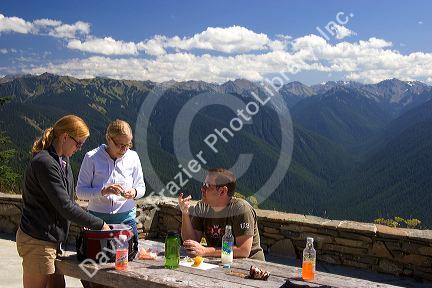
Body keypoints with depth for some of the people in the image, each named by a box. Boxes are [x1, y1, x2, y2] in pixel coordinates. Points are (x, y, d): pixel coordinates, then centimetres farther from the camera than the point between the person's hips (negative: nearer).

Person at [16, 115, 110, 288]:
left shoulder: (63, 159, 10)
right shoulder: (44, 163, -20)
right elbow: (64, 206, -23)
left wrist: (83, 222, 6)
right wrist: (99, 225, -16)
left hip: (52, 240, 9)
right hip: (37, 241, -9)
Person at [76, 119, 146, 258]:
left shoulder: (132, 157, 3)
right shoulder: (92, 157, -5)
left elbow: (141, 187, 12)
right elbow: (80, 191, -6)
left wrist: (134, 192, -11)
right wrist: (103, 191, -22)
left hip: (126, 217, 2)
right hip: (97, 217, -2)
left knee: (129, 255, -1)